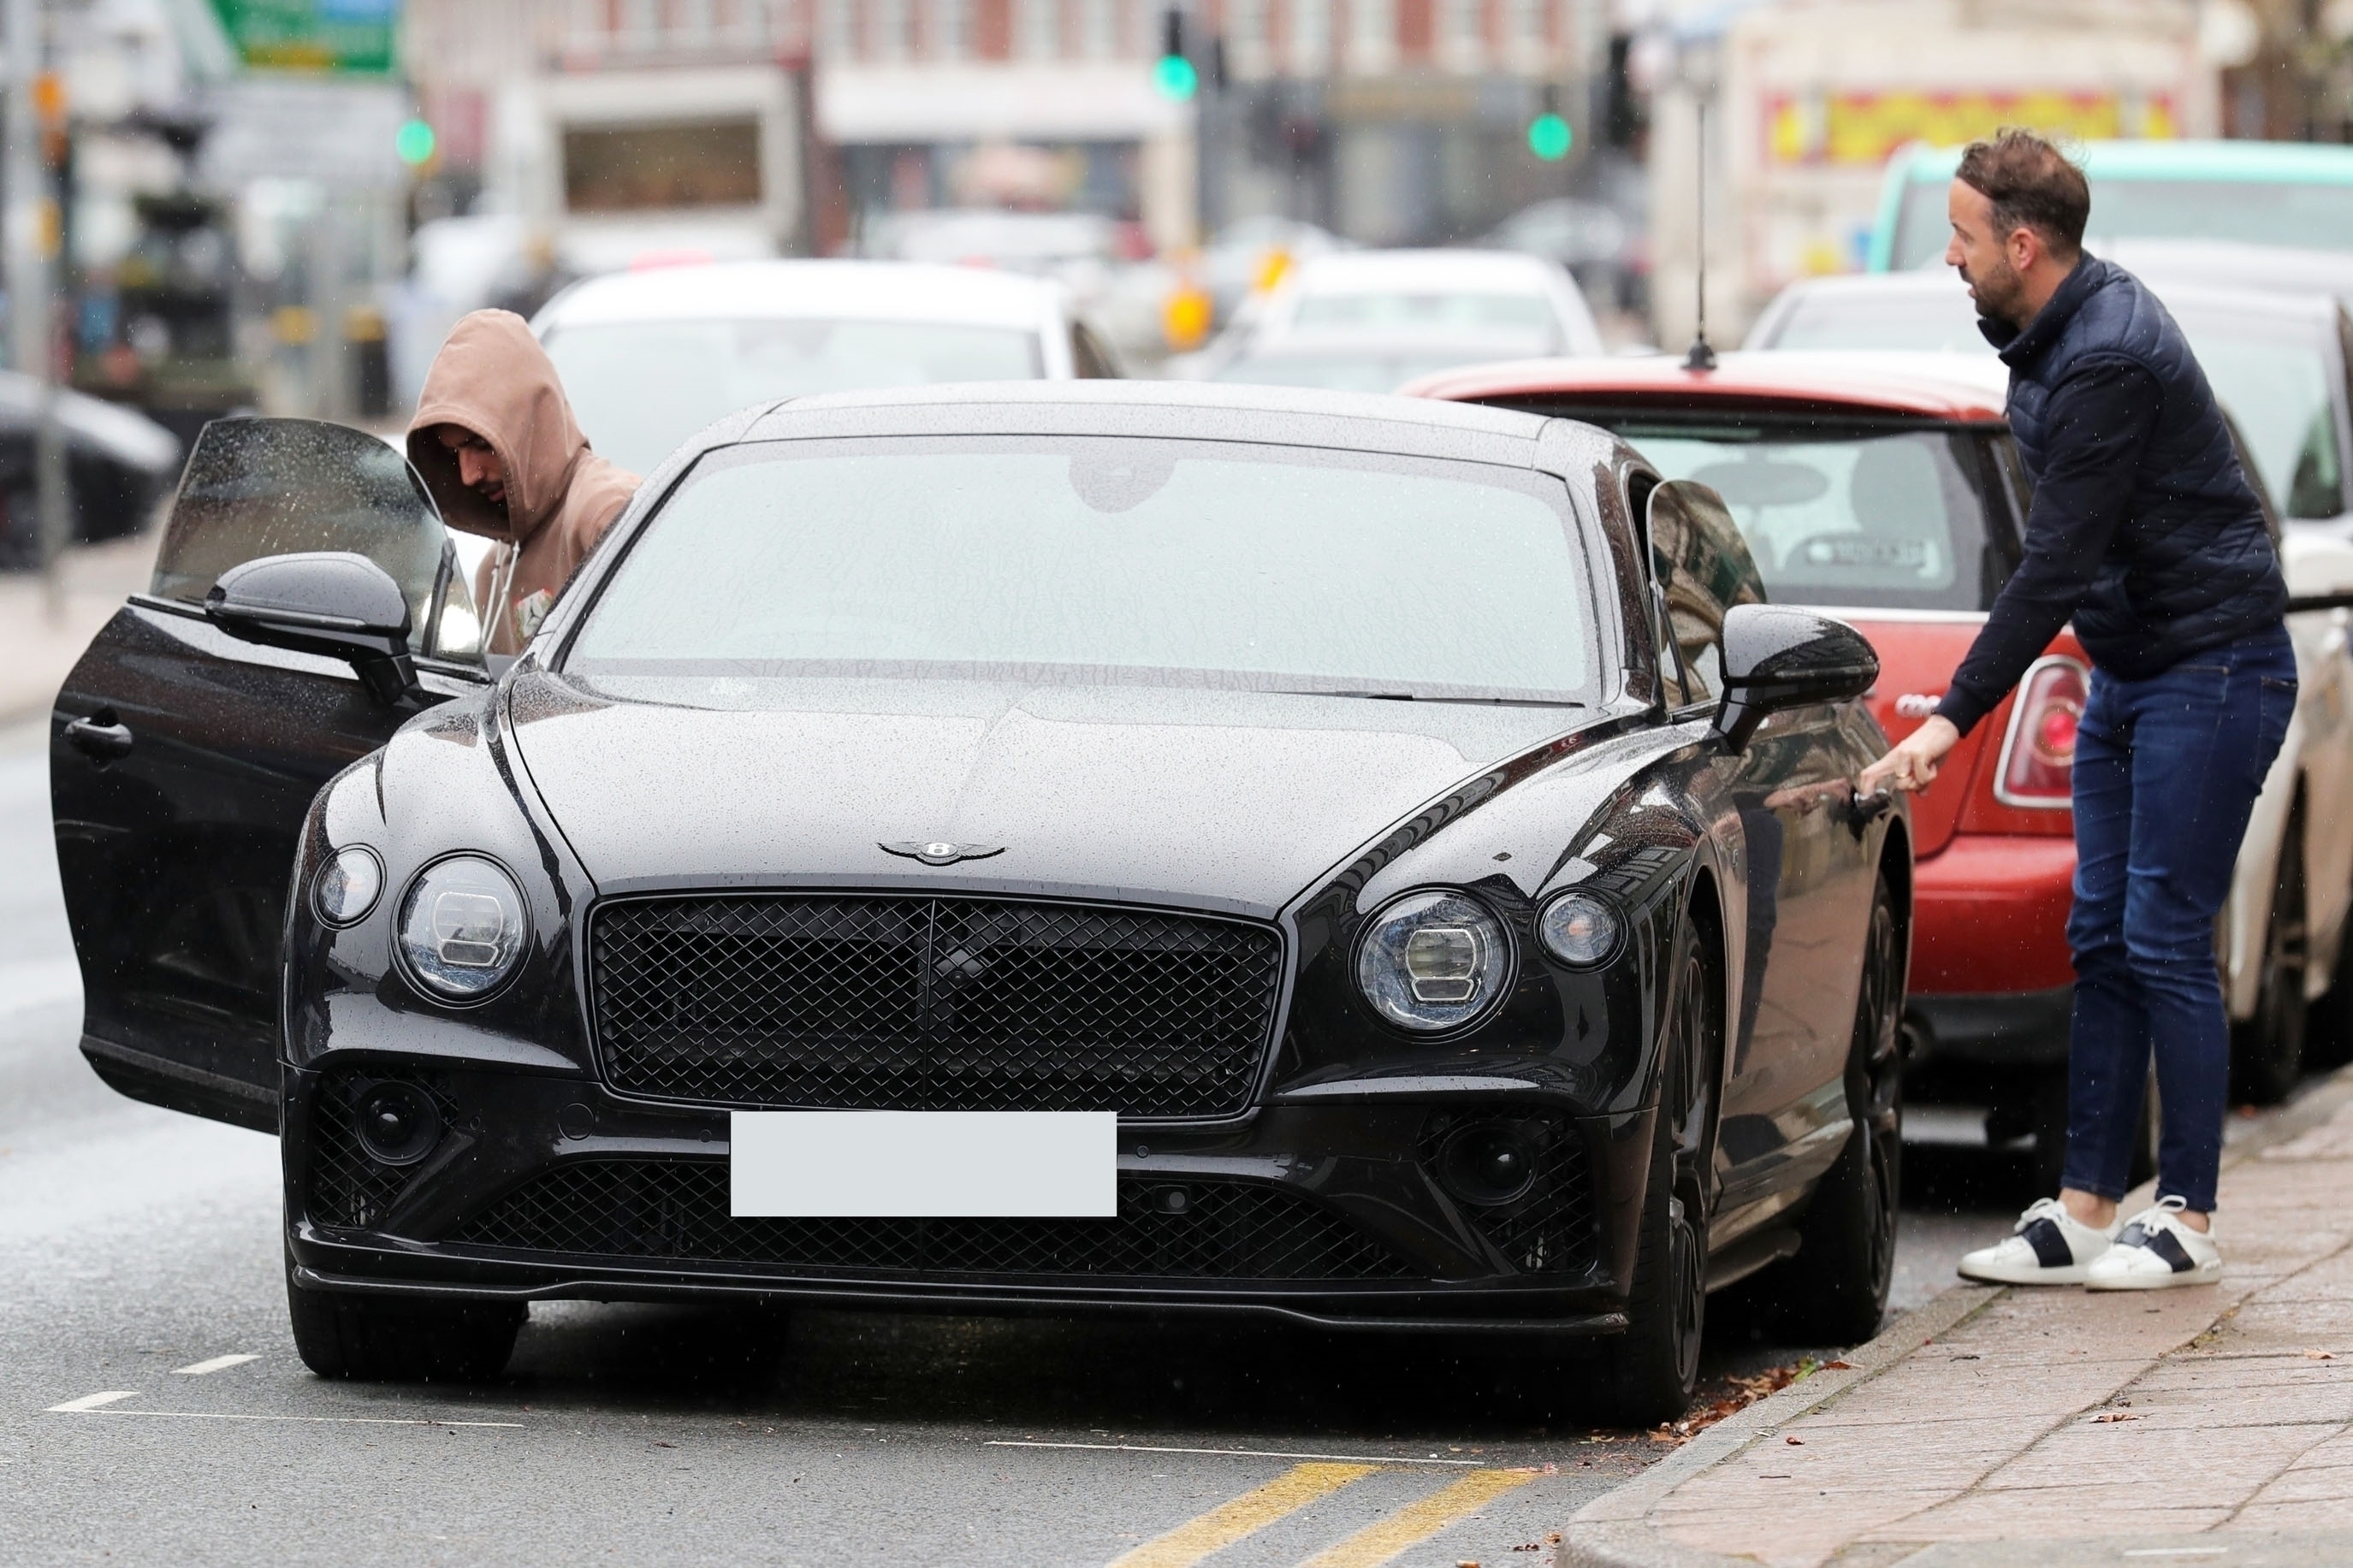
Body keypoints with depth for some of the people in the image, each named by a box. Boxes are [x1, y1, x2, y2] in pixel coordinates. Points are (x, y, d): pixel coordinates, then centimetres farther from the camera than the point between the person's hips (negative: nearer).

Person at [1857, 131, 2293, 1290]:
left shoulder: (2108, 364, -24)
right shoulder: (2058, 332, 8)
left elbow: (2055, 566, -26)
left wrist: (1954, 719, -25)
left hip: (2212, 670, -10)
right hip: (2129, 672, 10)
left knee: (2165, 942, -8)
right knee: (2102, 940, 7)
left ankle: (2189, 1220, 0)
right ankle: (2084, 1213, 9)